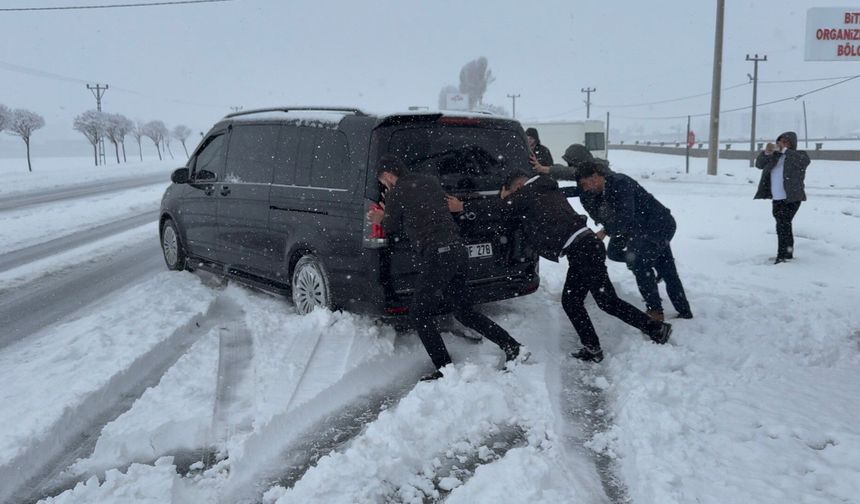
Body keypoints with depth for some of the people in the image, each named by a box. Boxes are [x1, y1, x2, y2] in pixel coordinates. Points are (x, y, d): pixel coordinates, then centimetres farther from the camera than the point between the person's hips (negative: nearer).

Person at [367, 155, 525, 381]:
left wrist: (381, 219, 30)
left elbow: (392, 227, 8)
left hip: (435, 256, -8)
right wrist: (385, 217, 31)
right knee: (462, 309, 20)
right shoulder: (431, 181, 17)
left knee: (419, 314, 5)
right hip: (458, 249, 8)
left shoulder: (396, 192, -3)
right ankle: (512, 347, 17)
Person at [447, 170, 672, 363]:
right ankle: (592, 349, 15)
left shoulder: (526, 194, 1)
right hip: (586, 246, 10)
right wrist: (506, 201, 29)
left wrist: (463, 207, 14)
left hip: (581, 249, -10)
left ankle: (656, 328, 5)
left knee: (607, 300, -4)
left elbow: (494, 206, 5)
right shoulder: (547, 191, 26)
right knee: (571, 301, 13)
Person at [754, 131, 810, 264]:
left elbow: (803, 161, -22)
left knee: (782, 226, -18)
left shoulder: (800, 155, 0)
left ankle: (781, 256, -17)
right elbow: (759, 164, 5)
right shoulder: (775, 156, 13)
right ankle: (788, 254, 26)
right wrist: (766, 152, -12)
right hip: (777, 199, 6)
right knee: (784, 227, 15)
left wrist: (784, 150, -26)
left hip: (792, 198, -6)